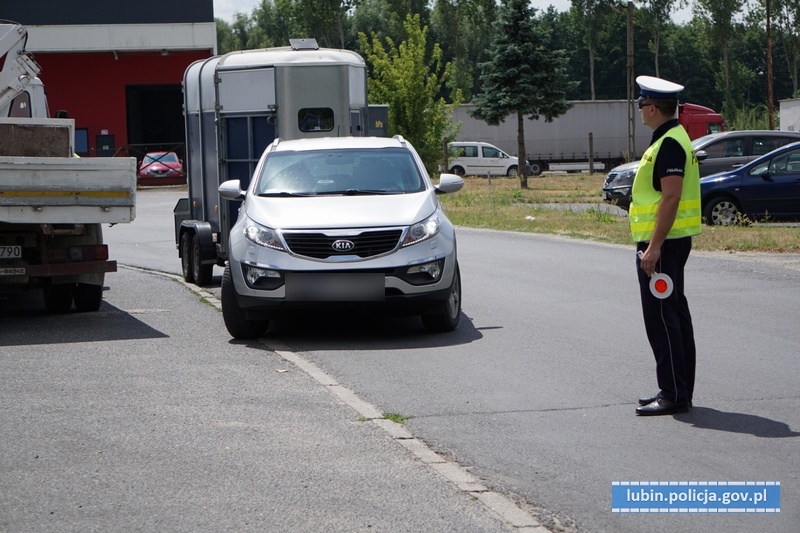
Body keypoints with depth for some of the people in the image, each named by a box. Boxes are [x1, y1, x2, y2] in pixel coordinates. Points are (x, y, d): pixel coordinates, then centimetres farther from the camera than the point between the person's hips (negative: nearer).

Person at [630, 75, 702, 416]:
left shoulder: (669, 144, -17)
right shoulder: (670, 139, 15)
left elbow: (671, 197, -24)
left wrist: (654, 247, -25)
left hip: (662, 243, -11)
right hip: (670, 242, 11)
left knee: (661, 318, -8)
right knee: (675, 315, 14)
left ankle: (674, 395, -5)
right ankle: (679, 390, 21)